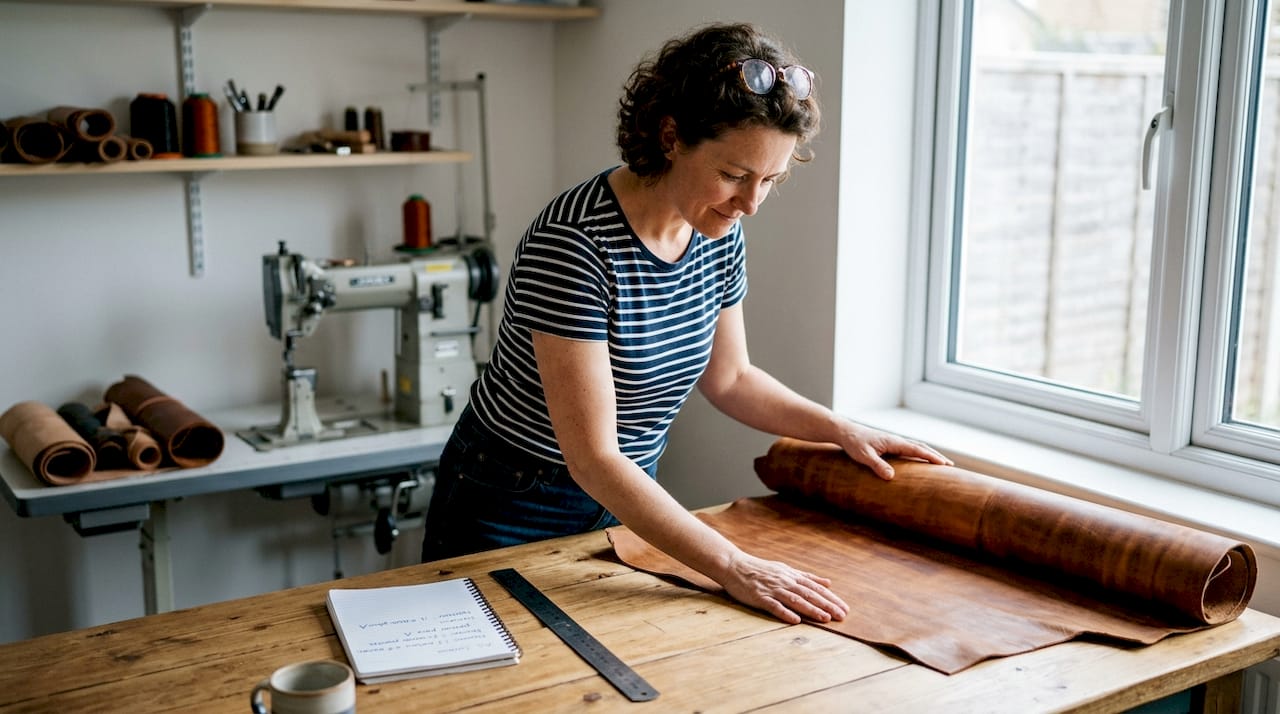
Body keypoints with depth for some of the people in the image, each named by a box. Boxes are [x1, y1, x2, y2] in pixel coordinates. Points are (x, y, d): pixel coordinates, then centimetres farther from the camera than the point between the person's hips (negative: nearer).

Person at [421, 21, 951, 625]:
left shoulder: (719, 235, -8)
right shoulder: (573, 245, -31)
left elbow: (728, 377, 9)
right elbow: (593, 458, -32)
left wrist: (843, 430, -1)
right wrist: (733, 568, -34)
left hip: (627, 501, 6)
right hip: (514, 510, -6)